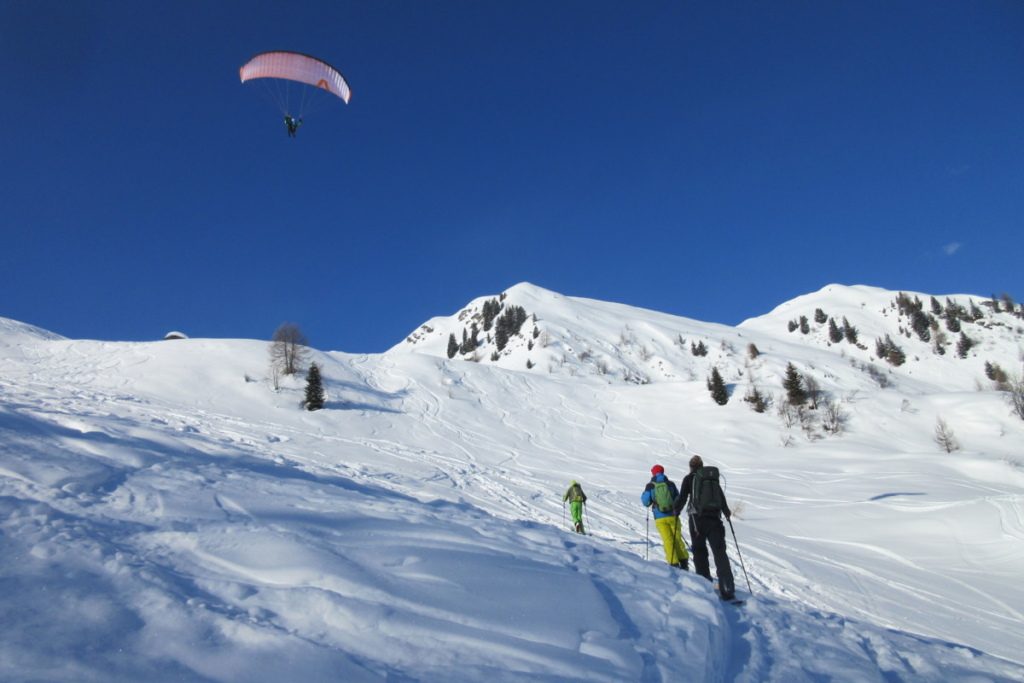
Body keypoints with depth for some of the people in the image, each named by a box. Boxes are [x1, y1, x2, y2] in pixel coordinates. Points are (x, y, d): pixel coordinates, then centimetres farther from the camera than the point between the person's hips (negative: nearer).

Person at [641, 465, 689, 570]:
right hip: (673, 516, 2)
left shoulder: (650, 486, -2)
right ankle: (684, 562, 14)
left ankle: (674, 564, -3)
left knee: (668, 540, 2)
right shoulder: (671, 483, 4)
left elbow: (646, 502, 1)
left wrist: (643, 494, 20)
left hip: (660, 518, -2)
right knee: (677, 539, 13)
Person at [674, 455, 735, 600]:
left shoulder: (689, 478, 4)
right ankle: (727, 590, -11)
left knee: (699, 551, 10)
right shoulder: (713, 477, 11)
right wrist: (726, 512, 30)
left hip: (697, 518, -2)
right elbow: (721, 496, 13)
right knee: (720, 552, -1)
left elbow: (683, 497, 0)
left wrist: (677, 510, 19)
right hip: (714, 517, 2)